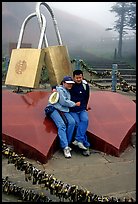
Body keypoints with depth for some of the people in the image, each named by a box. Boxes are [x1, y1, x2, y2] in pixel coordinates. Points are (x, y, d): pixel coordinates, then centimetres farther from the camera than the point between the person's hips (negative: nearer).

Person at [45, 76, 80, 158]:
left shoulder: (68, 91, 21)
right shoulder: (60, 89, -4)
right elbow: (63, 102, -12)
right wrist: (75, 104, -3)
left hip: (64, 110, 7)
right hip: (54, 109, -6)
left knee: (72, 122, -21)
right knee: (61, 124, -28)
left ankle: (67, 143, -14)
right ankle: (65, 147, -29)